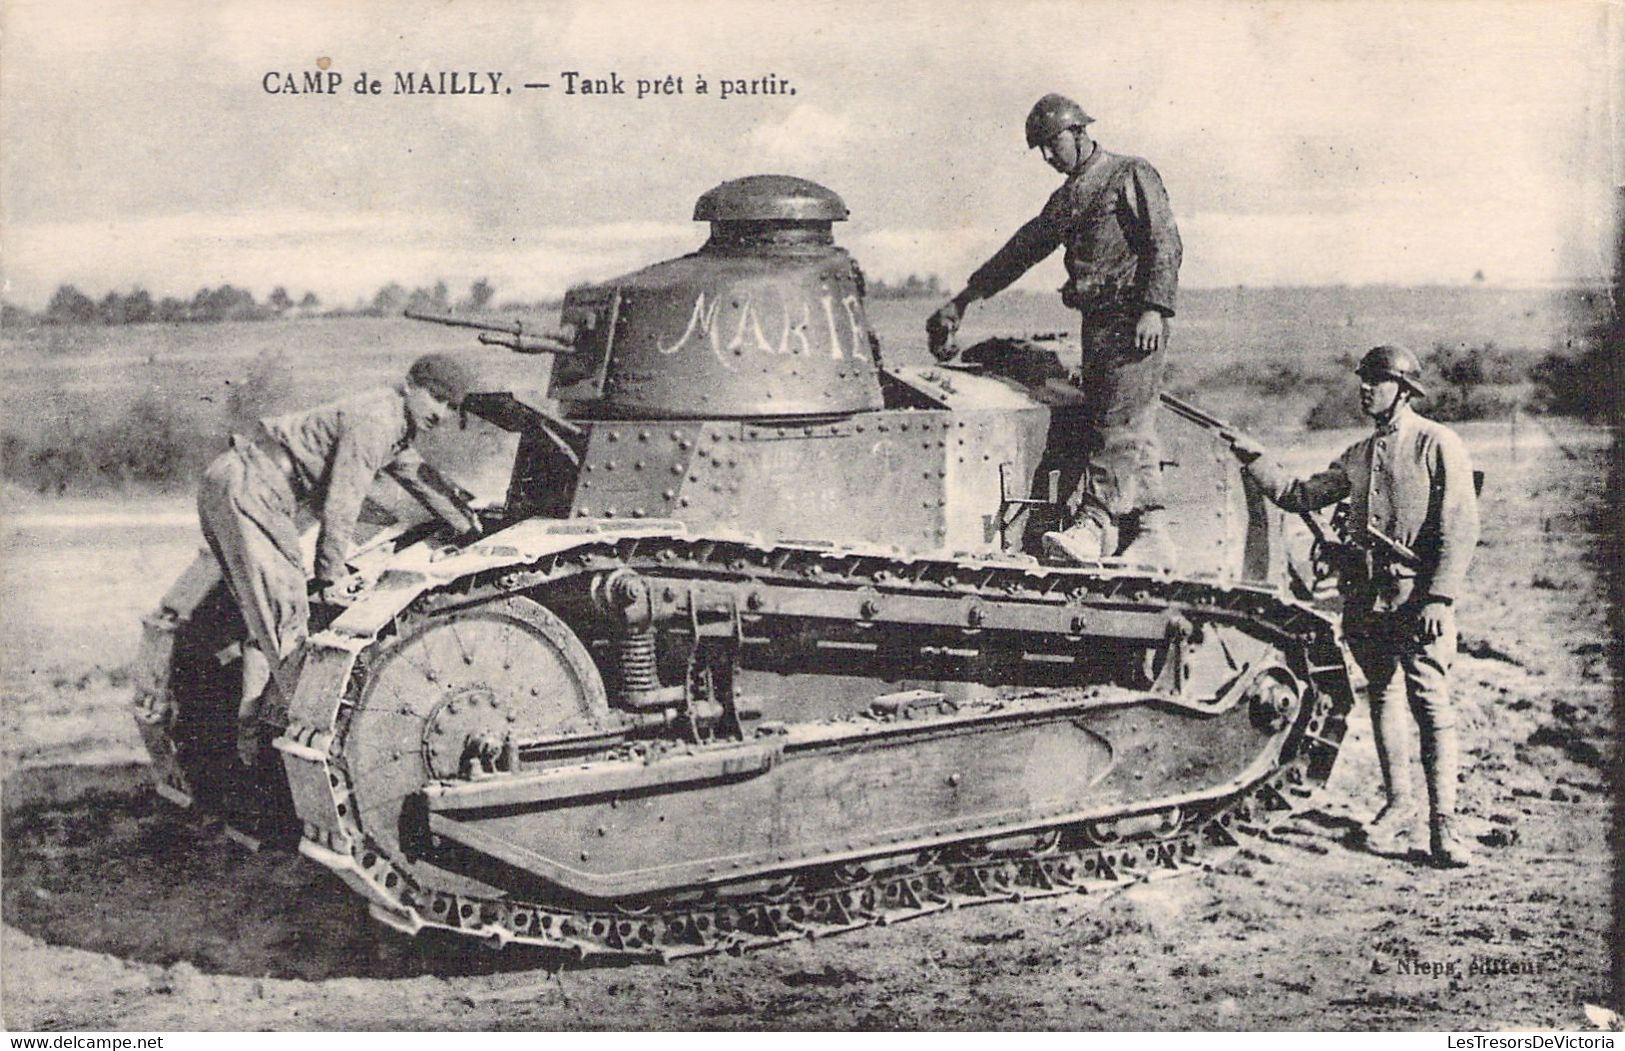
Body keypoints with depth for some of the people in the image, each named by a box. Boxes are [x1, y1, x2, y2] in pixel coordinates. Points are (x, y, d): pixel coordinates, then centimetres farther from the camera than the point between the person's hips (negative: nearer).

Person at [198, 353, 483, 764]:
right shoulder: (374, 422, -17)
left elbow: (420, 477, 35)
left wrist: (472, 526, 44)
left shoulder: (395, 426, 16)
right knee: (286, 610, -9)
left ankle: (250, 733, 16)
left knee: (265, 619, 13)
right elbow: (341, 506, -19)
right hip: (246, 490, -11)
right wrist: (331, 576, -12)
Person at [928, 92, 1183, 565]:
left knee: (1119, 423, -11)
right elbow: (1021, 250, 27)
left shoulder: (1132, 176, 0)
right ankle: (1153, 535, 5)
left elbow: (1165, 243, -9)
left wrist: (1153, 309, -19)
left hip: (1134, 318, -8)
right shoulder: (1065, 199, 22)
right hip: (1097, 321, 8)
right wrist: (963, 300, 27)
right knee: (1133, 433, 5)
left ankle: (1092, 525, -15)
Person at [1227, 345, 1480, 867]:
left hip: (1418, 595, -7)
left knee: (1431, 704, -9)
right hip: (1366, 594, 7)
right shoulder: (1358, 455, 17)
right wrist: (1255, 458, 13)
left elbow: (1461, 527, -10)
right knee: (1383, 698, 13)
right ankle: (1398, 806, 24)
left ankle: (1443, 823, -7)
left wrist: (1439, 598, -17)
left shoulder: (1437, 444, -4)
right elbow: (1298, 495, 23)